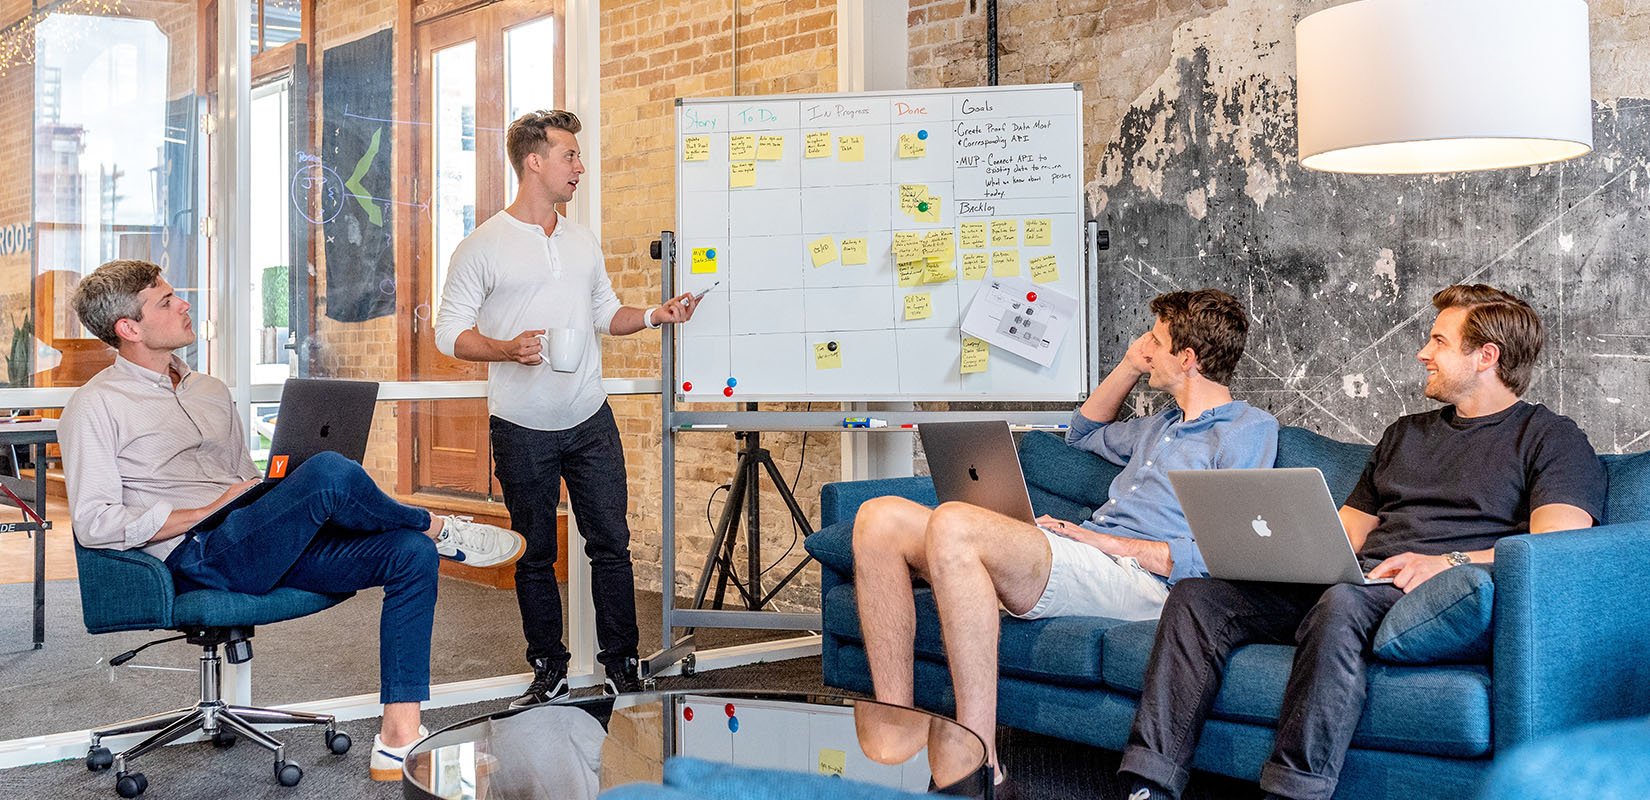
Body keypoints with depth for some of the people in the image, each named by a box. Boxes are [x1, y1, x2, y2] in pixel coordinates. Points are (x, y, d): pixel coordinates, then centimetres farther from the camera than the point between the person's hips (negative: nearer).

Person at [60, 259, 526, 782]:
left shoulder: (210, 391, 25)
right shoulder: (95, 407, 1)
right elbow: (93, 524, -10)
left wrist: (281, 498, 6)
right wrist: (207, 512, -12)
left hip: (269, 549, 8)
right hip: (197, 558, -8)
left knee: (410, 554, -15)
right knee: (329, 471, -32)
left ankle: (399, 742, -18)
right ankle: (440, 529, -1)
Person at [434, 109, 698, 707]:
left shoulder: (584, 243, 12)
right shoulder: (483, 247, -5)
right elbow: (449, 331, -6)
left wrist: (653, 316, 3)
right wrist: (507, 350, -22)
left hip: (591, 422, 4)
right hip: (522, 431, -4)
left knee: (611, 544, 4)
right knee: (535, 556, 7)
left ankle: (621, 666, 15)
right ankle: (548, 670, 20)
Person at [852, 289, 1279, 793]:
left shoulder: (1249, 428, 4)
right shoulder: (1164, 425, 31)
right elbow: (1083, 435, 51)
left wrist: (1104, 540, -10)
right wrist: (1130, 366, 36)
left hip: (1134, 578, -9)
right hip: (1078, 559, 9)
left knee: (953, 523, -34)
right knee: (881, 519, -9)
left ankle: (978, 757, -33)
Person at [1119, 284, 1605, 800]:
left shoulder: (1551, 438, 9)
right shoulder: (1404, 433, 31)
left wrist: (1450, 561, -23)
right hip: (1353, 583, 7)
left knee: (1342, 603, -41)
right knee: (1195, 597, -15)